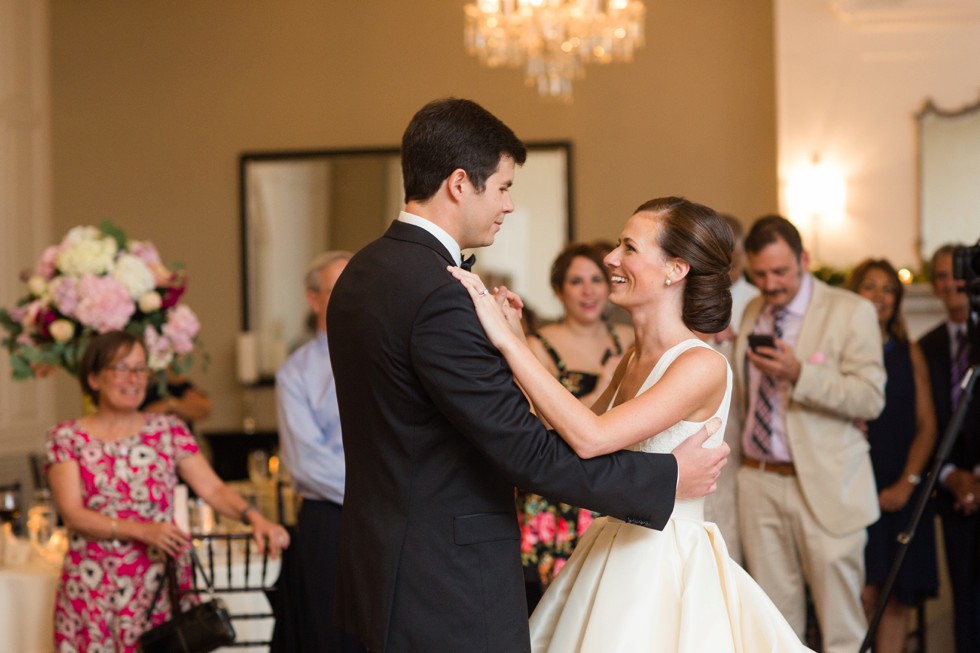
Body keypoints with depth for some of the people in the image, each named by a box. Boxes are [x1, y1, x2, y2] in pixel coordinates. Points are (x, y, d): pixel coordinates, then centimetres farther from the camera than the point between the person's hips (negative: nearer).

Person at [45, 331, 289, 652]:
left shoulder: (168, 430, 8)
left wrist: (254, 517, -22)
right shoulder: (67, 438, 3)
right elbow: (73, 514, -8)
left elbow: (213, 488, -2)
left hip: (162, 582, 1)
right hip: (94, 589, -1)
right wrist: (144, 531, -21)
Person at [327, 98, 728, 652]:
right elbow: (529, 452, -21)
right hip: (447, 588, -10)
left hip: (381, 560, 10)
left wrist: (491, 330, 11)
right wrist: (669, 478, -13)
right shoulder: (441, 299, -22)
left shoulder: (361, 273, 8)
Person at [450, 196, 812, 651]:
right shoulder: (634, 359, 8)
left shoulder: (703, 366, -19)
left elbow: (590, 438, -29)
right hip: (616, 561, 8)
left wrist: (508, 340, -26)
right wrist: (515, 344, 2)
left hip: (664, 573, -8)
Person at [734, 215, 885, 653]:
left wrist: (800, 375, -24)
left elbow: (870, 398, -13)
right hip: (760, 483, 5)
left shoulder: (851, 312, -4)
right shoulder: (751, 313, 13)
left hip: (825, 489, -5)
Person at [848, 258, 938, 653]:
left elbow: (926, 426, 9)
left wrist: (907, 482, -3)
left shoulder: (910, 355, 13)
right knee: (864, 594, -12)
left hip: (901, 494, 3)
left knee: (897, 598, 1)